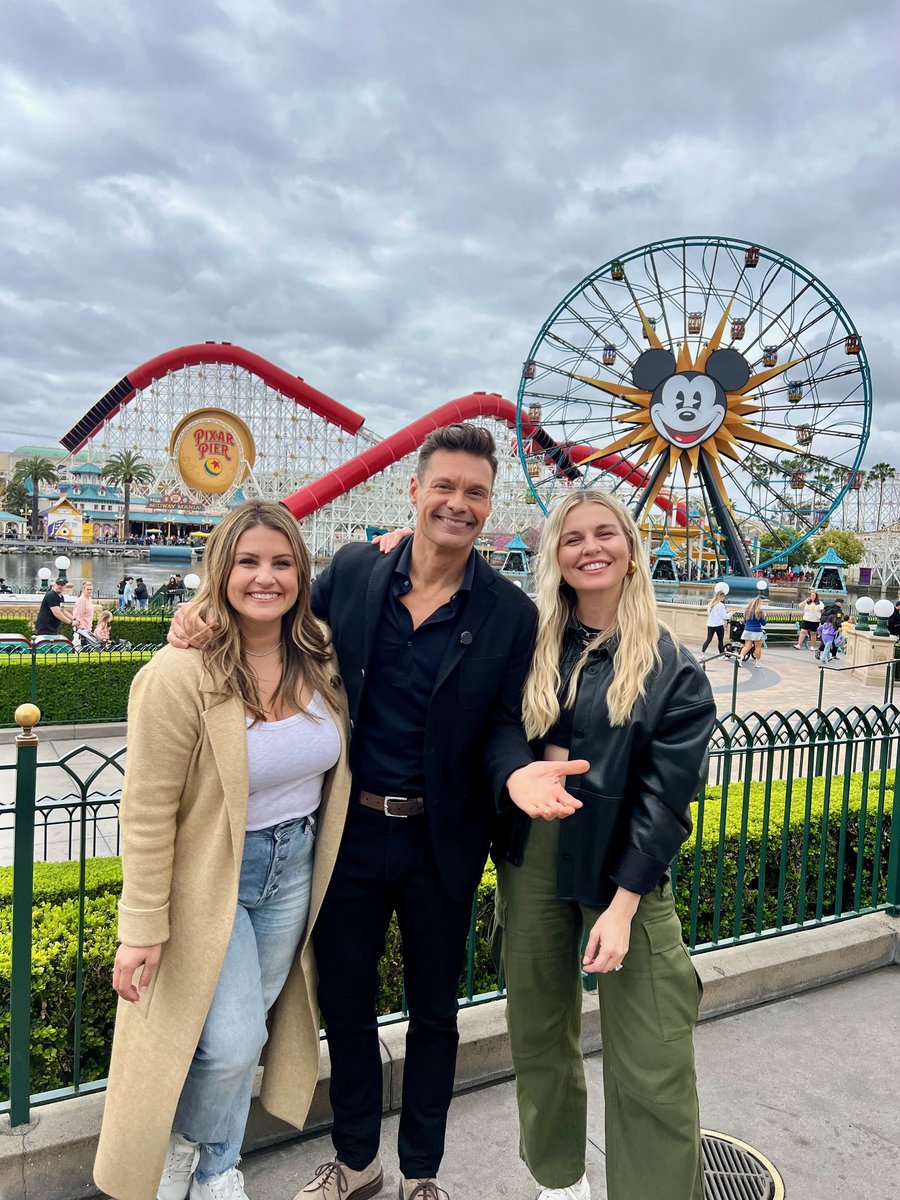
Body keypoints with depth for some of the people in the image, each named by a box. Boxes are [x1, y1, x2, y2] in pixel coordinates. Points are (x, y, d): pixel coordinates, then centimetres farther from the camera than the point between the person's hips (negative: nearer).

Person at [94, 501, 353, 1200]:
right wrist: (142, 927, -13)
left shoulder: (322, 654, -8)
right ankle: (188, 1143, 35)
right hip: (210, 873, -5)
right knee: (230, 1041, -2)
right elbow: (147, 813, -17)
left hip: (296, 863, 5)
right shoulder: (179, 675, -23)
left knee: (250, 1021, 18)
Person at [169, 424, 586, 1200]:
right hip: (349, 831, 2)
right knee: (345, 1004, 19)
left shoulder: (509, 612, -8)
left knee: (434, 1013, 20)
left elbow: (504, 722, -5)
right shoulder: (350, 571, -4)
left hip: (440, 843, -1)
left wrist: (518, 771, -27)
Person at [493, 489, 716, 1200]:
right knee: (539, 1033, 19)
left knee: (653, 1072, -1)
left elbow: (666, 795, -8)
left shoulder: (674, 671, -5)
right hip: (532, 858, 3)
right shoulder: (529, 644, 2)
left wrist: (622, 904, -13)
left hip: (623, 867, -3)